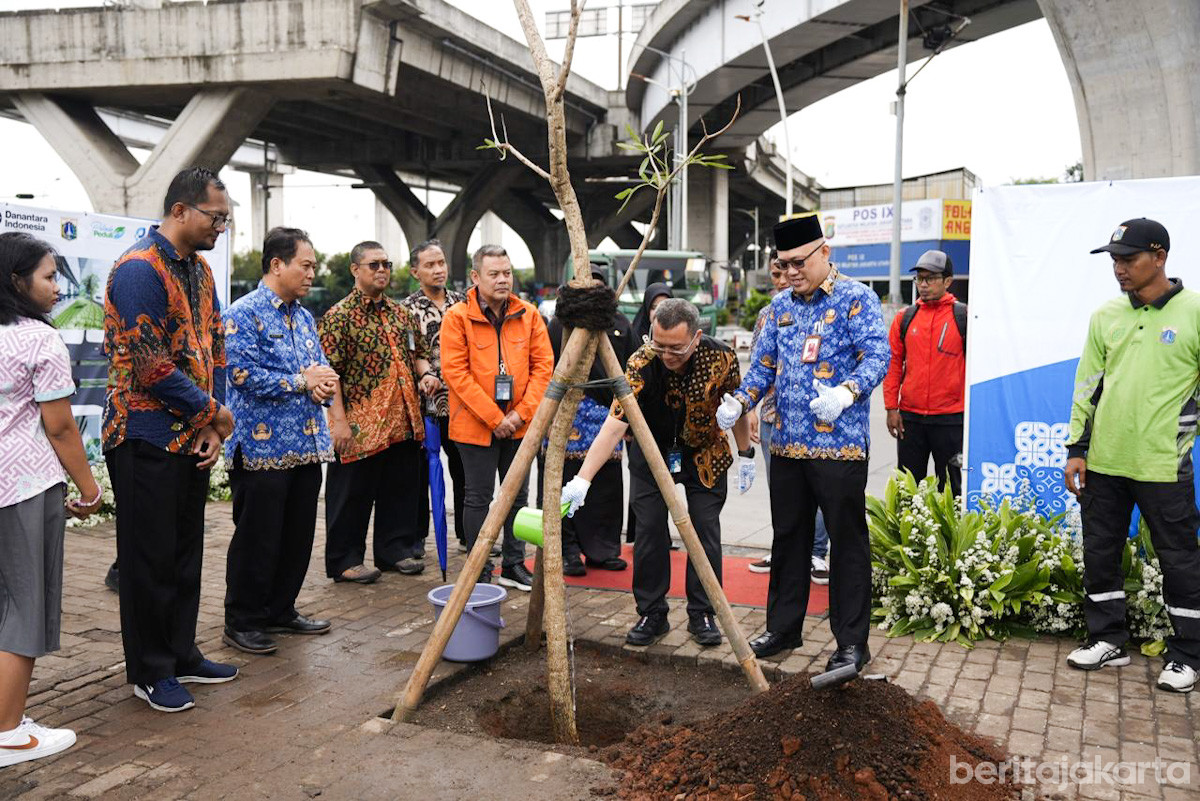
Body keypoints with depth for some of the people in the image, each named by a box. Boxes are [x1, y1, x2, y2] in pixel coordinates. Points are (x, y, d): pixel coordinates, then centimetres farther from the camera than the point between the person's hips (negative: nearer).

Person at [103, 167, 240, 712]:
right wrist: (214, 414, -11)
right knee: (149, 559, 4)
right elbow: (151, 366, -22)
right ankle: (148, 672, 19)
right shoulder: (139, 269, -16)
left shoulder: (199, 270, 12)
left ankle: (181, 656, 30)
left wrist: (211, 425, 1)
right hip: (147, 439, -8)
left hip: (193, 438, 8)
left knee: (185, 551, 16)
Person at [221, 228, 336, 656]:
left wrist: (324, 385, -5)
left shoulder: (304, 316, 15)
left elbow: (320, 367, 19)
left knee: (297, 535, 14)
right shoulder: (244, 314, -10)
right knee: (256, 539, 1)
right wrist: (301, 382, -12)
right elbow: (244, 374, -19)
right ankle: (241, 622, 15)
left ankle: (280, 611, 28)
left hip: (307, 444, 8)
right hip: (263, 447, -8)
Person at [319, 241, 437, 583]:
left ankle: (395, 549, 29)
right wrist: (339, 419, -18)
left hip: (403, 423, 7)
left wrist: (425, 373, 2)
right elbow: (330, 372, -12)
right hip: (360, 425, -7)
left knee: (401, 490, 15)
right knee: (353, 494, 4)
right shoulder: (339, 316, -7)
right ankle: (345, 560, 16)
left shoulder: (401, 313, 14)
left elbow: (418, 351, 24)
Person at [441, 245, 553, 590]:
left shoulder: (528, 315, 4)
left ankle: (513, 565, 27)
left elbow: (543, 365, 3)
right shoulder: (457, 316, -7)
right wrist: (494, 418, -16)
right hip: (475, 424, -4)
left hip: (518, 424, 4)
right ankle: (480, 572, 16)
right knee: (479, 498, 5)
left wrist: (522, 412, -9)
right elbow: (455, 372, -12)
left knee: (518, 495, 13)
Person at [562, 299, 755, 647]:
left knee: (705, 528, -1)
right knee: (649, 529, -4)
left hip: (705, 452, 1)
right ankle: (651, 615, 11)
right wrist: (582, 480, -47)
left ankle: (702, 615, 14)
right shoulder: (641, 364, -30)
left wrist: (745, 454, 1)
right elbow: (614, 425, -38)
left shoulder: (720, 357, -25)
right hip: (652, 450, -1)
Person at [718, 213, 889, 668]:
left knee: (848, 541, 2)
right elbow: (763, 365, 15)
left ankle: (852, 642, 13)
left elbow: (877, 354, -16)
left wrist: (847, 392, -35)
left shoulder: (856, 298, -5)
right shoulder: (780, 306, 14)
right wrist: (740, 403, -3)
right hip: (787, 444, 6)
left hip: (840, 445, -6)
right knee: (788, 538, 15)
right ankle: (783, 627, 29)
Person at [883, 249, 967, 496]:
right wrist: (891, 408, 1)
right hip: (909, 417, 3)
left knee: (951, 488, 8)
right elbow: (893, 364, 7)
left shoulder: (964, 316, -2)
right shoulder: (905, 318, 6)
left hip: (950, 418, -3)